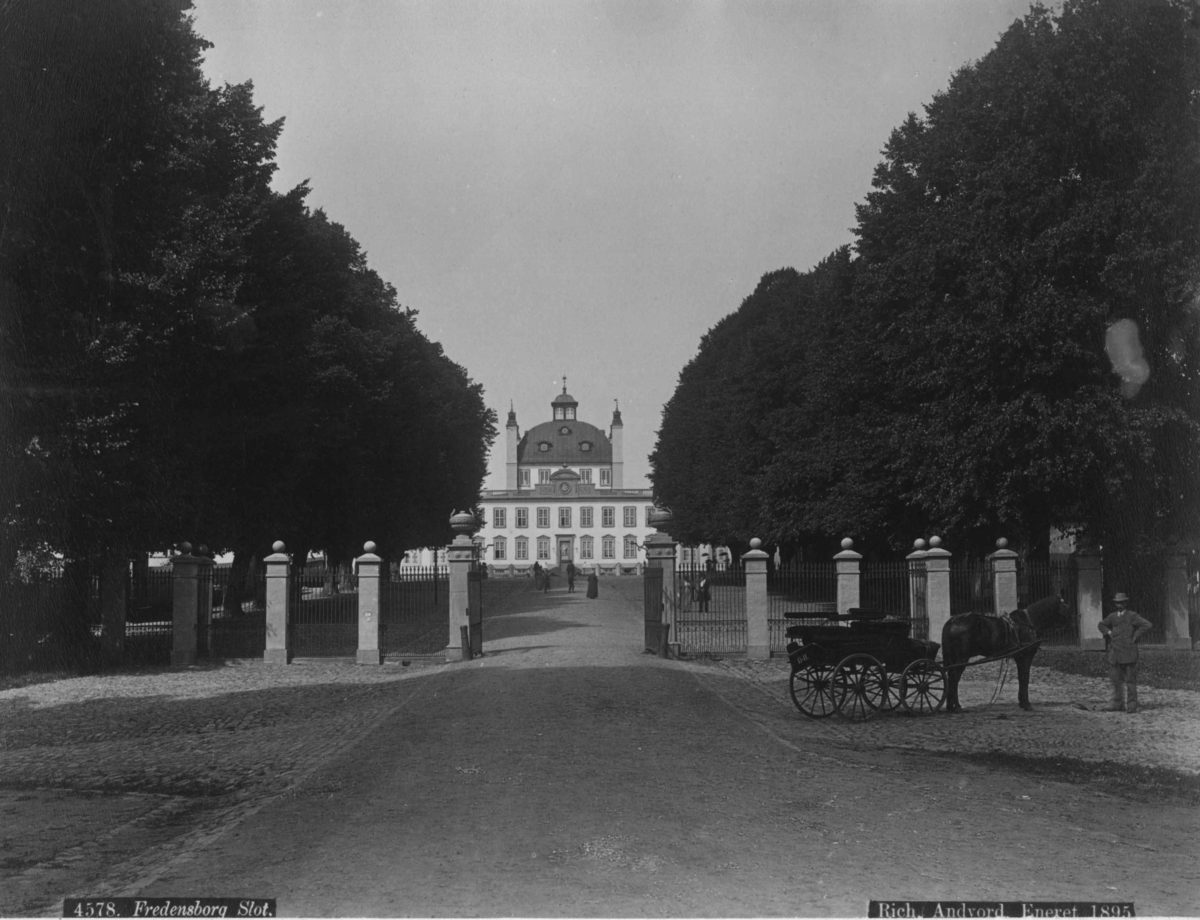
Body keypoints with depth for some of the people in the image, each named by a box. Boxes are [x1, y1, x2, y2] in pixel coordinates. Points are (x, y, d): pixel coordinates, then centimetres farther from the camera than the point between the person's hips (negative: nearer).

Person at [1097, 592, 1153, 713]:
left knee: (1130, 679, -1)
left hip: (1128, 653, -5)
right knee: (1115, 678, 6)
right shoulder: (1113, 616, 12)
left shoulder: (1132, 616, -2)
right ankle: (1117, 703, 13)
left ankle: (1131, 705, 3)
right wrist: (1109, 633, 11)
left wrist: (1135, 637, -9)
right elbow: (1102, 625, 28)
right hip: (1115, 653, 5)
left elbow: (1146, 625, -10)